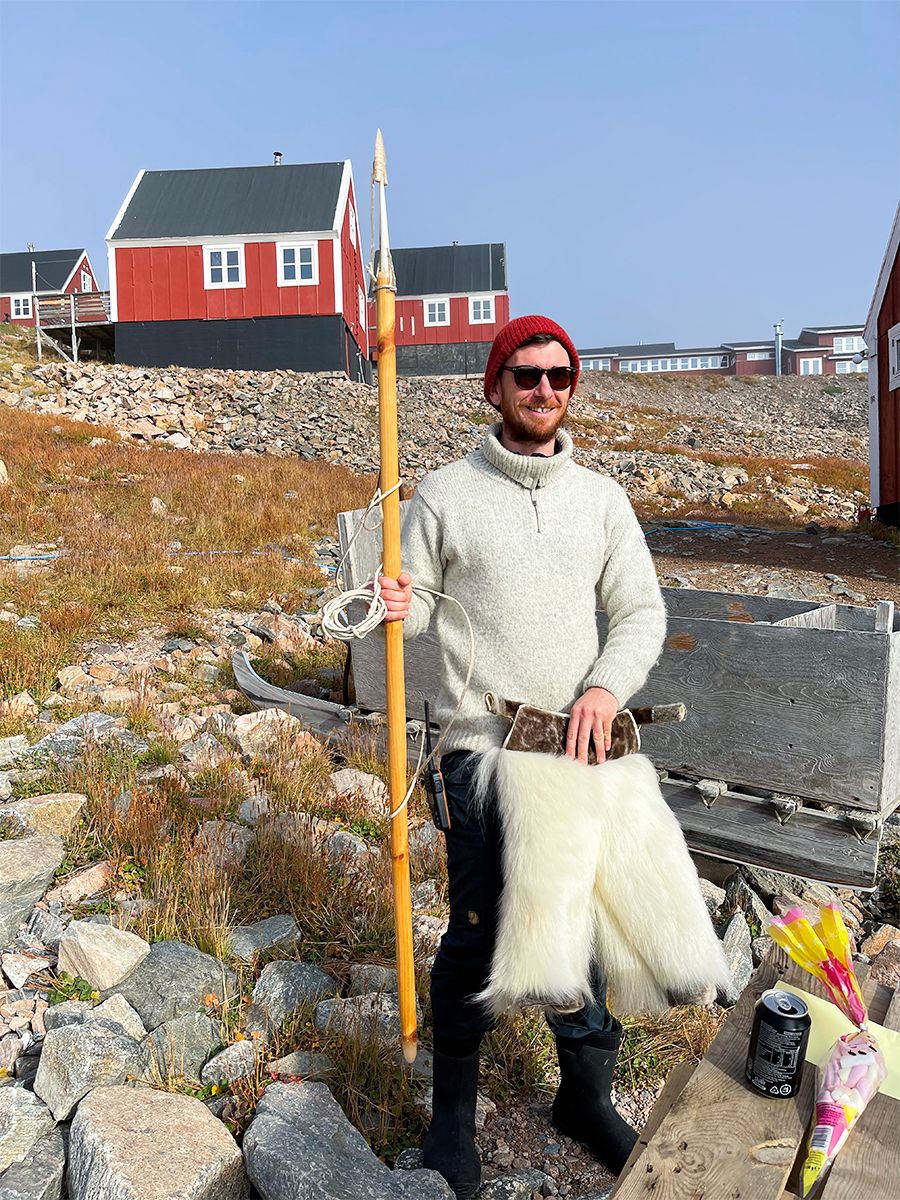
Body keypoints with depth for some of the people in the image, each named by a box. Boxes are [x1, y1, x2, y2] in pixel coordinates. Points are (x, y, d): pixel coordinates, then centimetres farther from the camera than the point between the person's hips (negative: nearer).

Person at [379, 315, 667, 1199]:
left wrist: (607, 685, -11)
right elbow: (419, 606, 3)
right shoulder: (445, 493, 0)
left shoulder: (601, 497, 8)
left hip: (578, 745, 3)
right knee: (478, 931, 2)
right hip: (481, 746, -3)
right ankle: (453, 1107, 27)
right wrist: (400, 608, -20)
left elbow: (642, 610, 6)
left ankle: (586, 1094, 35)